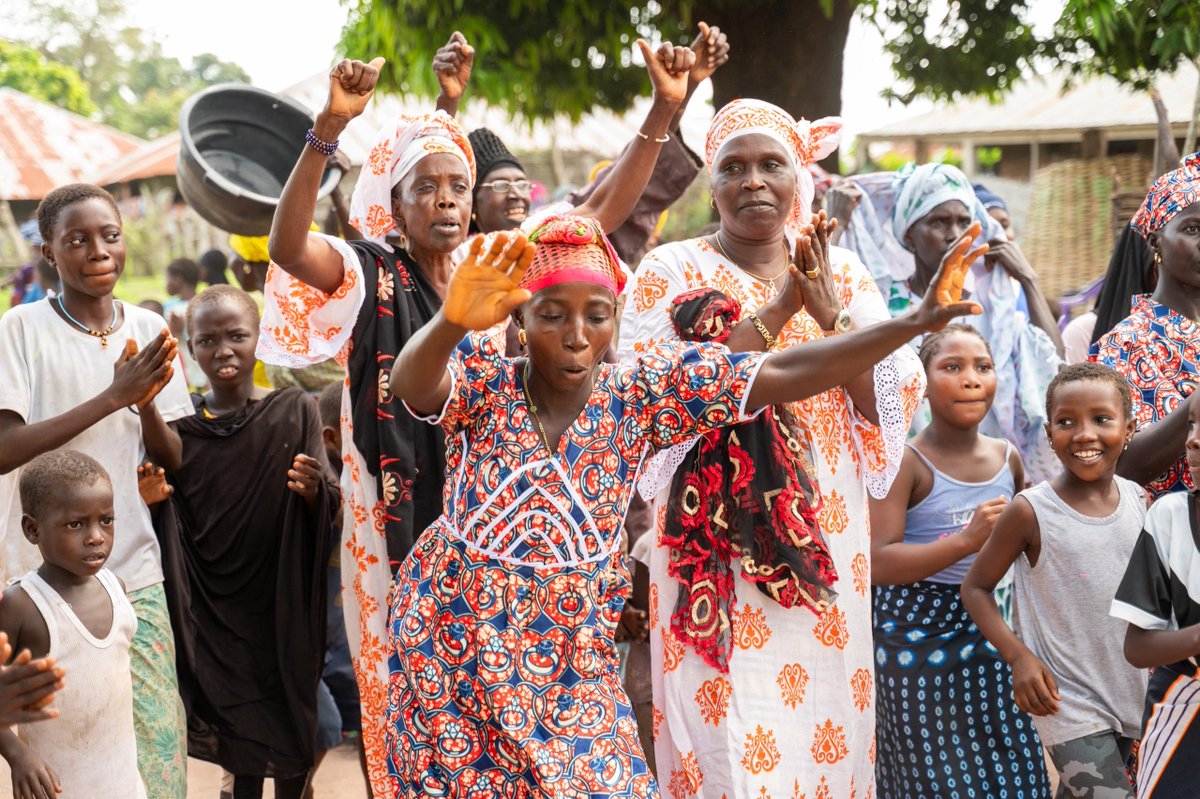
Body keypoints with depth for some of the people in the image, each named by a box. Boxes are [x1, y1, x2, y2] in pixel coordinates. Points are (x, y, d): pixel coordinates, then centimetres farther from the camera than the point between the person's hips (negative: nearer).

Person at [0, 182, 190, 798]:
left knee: (156, 747, 2)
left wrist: (146, 402, -12)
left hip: (134, 574, 3)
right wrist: (112, 397, -19)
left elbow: (174, 463, 9)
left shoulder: (148, 331, 7)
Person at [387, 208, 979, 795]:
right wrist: (454, 321, -59)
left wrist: (917, 321, -21)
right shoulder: (481, 381, -13)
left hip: (570, 660, 2)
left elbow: (785, 374, -12)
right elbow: (409, 382, -36)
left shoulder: (642, 393, -8)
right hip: (451, 646, -1)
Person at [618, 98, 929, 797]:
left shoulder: (842, 273, 10)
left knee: (826, 724, 6)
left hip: (827, 531, 3)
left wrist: (829, 311, -12)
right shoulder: (672, 270, 0)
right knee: (731, 741, -5)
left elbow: (891, 400, 2)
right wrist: (779, 309, -16)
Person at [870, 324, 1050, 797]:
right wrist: (968, 541, -29)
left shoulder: (1008, 459, 6)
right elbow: (878, 564, -22)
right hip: (914, 637, -5)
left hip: (984, 632, 5)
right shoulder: (905, 462, -12)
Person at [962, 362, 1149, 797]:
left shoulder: (1138, 500, 1)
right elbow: (976, 587, -5)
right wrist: (1019, 655, -16)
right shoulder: (1031, 512, -12)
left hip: (1131, 695, 5)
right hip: (1068, 705, -5)